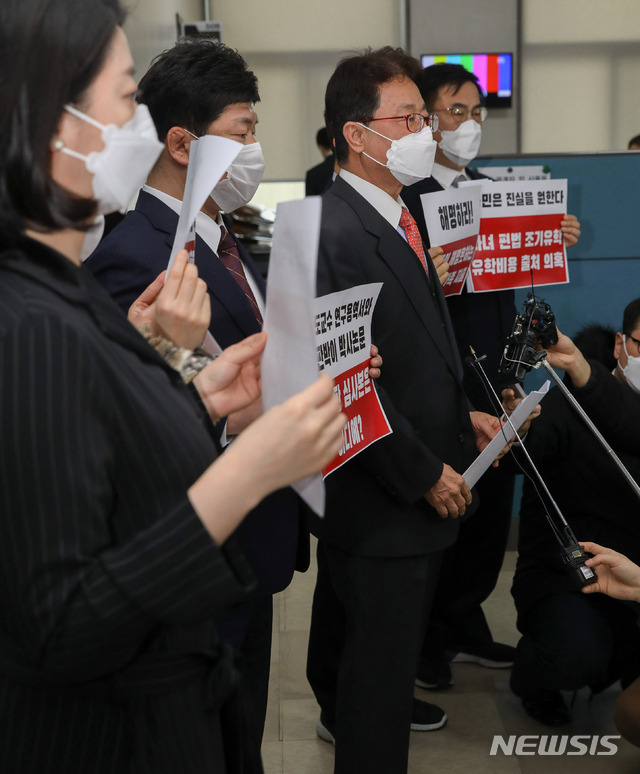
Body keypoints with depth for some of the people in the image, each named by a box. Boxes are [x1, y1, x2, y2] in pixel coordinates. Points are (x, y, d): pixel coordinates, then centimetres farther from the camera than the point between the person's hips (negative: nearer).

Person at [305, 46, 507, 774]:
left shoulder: (393, 215, 8)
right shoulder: (333, 234, -24)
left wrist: (462, 415, 8)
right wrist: (424, 475, -17)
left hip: (415, 490, 10)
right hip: (380, 500, -10)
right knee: (381, 644, 3)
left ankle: (345, 710, 52)